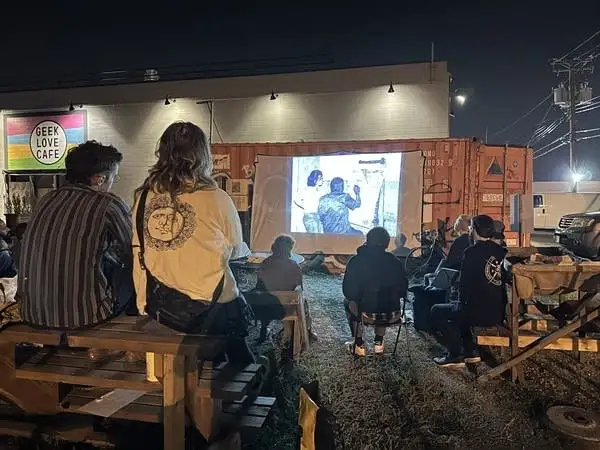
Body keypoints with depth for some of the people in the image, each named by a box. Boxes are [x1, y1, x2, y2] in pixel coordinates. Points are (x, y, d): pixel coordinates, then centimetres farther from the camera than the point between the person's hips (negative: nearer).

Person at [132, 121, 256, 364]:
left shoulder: (143, 197, -3)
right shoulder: (216, 198, -14)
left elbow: (139, 256, 2)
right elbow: (235, 248, 0)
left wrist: (145, 306, 12)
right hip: (210, 309, -4)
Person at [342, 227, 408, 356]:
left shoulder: (356, 261, -7)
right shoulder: (395, 262, 0)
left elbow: (347, 291, -3)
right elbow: (403, 291, 8)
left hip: (368, 313, -3)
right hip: (392, 315, 3)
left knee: (348, 302, 29)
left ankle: (359, 345, 29)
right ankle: (379, 343, 35)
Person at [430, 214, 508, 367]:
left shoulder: (472, 252, -16)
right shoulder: (502, 251, 6)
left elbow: (464, 283, -13)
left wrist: (462, 301, 7)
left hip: (477, 313, -8)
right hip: (499, 313, 8)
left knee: (437, 311, 12)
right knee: (457, 310, 30)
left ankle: (455, 355, 11)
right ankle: (470, 351, 26)